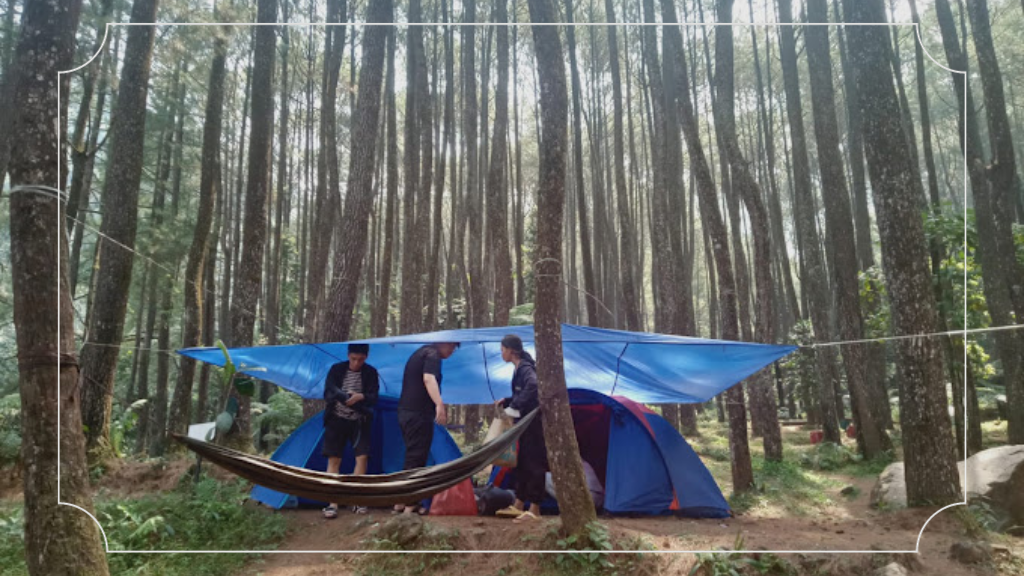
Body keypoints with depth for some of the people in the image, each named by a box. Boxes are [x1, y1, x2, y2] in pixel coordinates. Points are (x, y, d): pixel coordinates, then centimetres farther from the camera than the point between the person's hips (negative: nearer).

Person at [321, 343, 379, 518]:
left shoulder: (371, 373, -1)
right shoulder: (336, 369, -3)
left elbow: (373, 398, -8)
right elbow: (327, 393, -8)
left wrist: (361, 397, -29)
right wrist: (342, 397, -29)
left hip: (359, 421, 1)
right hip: (337, 419, 0)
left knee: (362, 457, -8)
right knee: (334, 459, -4)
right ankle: (332, 503, 0)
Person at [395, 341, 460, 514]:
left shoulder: (420, 353, 21)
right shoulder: (432, 354, -10)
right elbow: (428, 379, -29)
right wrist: (440, 404, -42)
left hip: (405, 411, 10)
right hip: (419, 414, -10)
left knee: (412, 457, 16)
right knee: (416, 459, -4)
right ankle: (410, 504, -1)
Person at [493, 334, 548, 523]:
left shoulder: (525, 368, -15)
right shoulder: (520, 369, 15)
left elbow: (533, 386, -36)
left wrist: (514, 406, -30)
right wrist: (505, 402, 15)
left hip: (533, 422, -10)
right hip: (526, 422, 10)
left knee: (534, 464, -5)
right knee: (523, 463, 15)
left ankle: (534, 511, 1)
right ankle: (518, 506, 25)